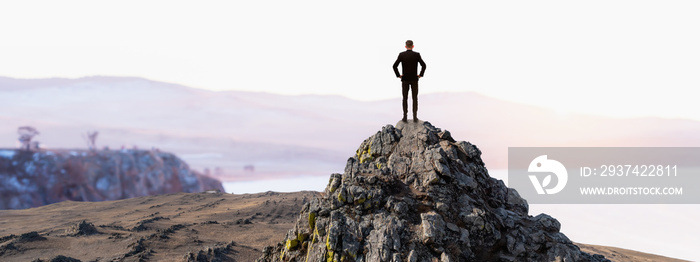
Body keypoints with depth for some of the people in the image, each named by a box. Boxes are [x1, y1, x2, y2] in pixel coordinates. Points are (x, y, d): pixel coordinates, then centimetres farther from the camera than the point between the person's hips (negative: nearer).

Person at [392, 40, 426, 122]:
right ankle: (415, 117, 4)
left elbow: (395, 66, -10)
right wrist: (420, 75, -2)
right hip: (414, 79, 0)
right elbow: (423, 65, -12)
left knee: (405, 98, 7)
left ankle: (405, 117, 6)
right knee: (415, 98, 6)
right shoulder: (417, 54, -5)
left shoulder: (401, 55, -4)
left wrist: (398, 75, 1)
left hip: (405, 79, 0)